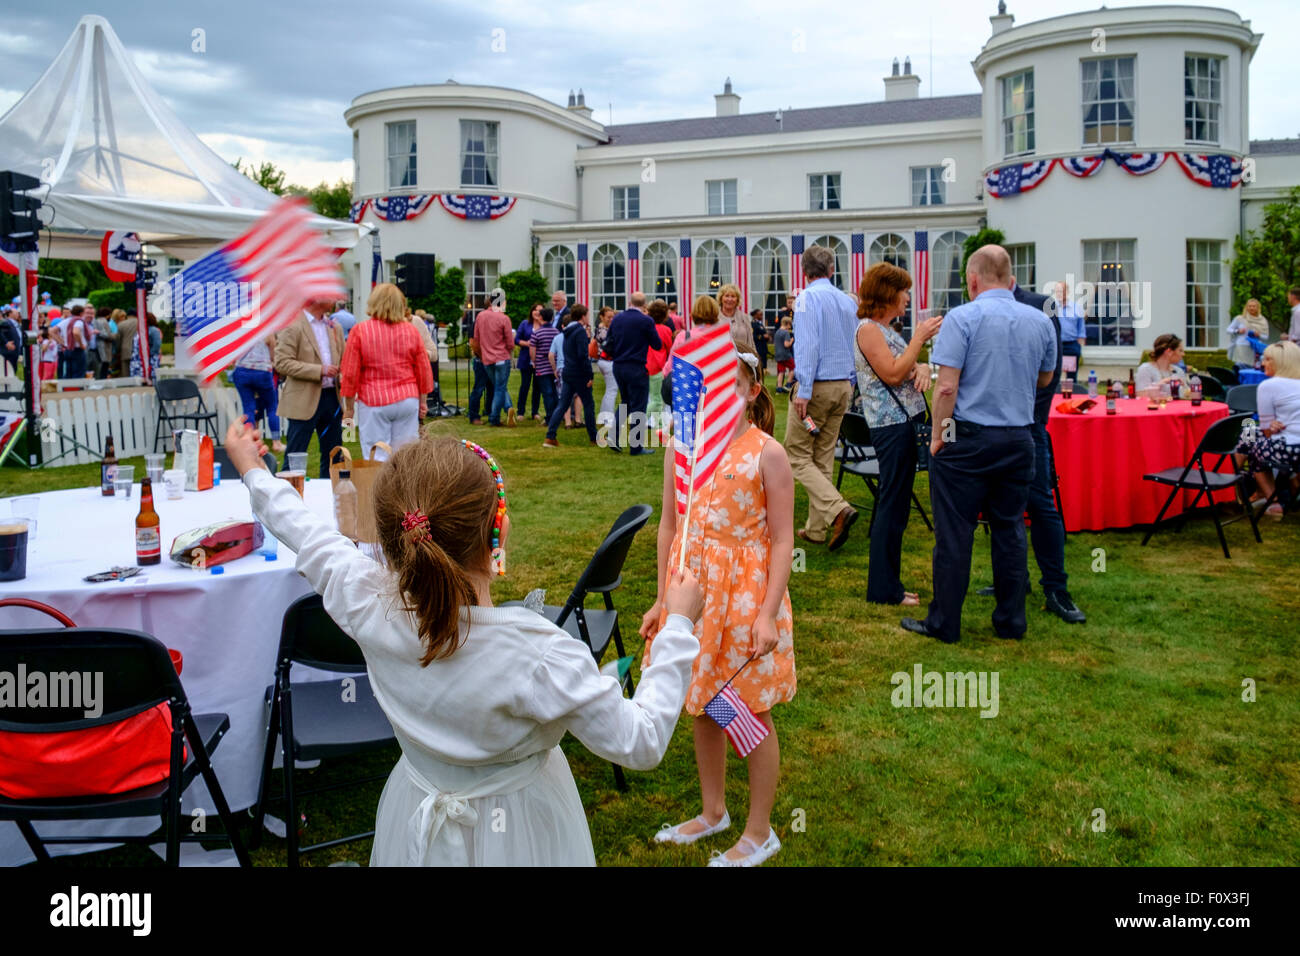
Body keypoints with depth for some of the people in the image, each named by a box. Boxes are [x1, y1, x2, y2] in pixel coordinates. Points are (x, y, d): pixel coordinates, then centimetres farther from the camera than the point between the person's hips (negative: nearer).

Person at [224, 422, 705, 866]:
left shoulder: (371, 608, -22)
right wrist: (678, 626, -17)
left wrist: (253, 470, 16)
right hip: (519, 832, -4)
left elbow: (309, 538, -3)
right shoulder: (541, 656, -35)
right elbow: (641, 744, -24)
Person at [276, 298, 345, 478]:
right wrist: (319, 370, -20)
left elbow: (343, 361, 19)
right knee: (294, 458, -2)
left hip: (332, 396, 7)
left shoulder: (334, 328, 13)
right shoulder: (292, 326, -7)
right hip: (304, 401, -6)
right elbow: (282, 363, -14)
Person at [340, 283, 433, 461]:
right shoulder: (410, 330, 3)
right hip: (407, 400, 3)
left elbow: (350, 374, -3)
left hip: (373, 402, -3)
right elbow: (424, 370, 7)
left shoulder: (359, 331, -5)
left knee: (376, 458, 0)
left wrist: (349, 408, 6)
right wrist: (422, 402, 18)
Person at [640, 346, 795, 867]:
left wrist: (768, 613, -17)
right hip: (691, 587, 5)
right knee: (702, 708, 17)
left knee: (751, 713, 7)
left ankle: (759, 832, 25)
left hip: (746, 592, -5)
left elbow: (782, 540, -11)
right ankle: (713, 812, 38)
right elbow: (669, 526, 8)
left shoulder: (767, 453, -11)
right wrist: (661, 600, 10)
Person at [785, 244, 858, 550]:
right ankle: (816, 529, 16)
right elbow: (856, 347, 15)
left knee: (798, 455, -1)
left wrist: (803, 391, -21)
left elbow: (808, 345, -19)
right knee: (823, 458, 12)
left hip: (817, 385, -7)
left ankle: (838, 509, -18)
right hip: (843, 386, 7)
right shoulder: (848, 301, 11)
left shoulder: (808, 297, -10)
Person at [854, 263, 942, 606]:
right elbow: (892, 373, -19)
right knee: (892, 505, -5)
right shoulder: (868, 329, -11)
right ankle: (883, 588, 2)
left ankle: (887, 583, 20)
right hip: (891, 426, -10)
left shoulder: (884, 329, 17)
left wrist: (923, 367, -2)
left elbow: (907, 366, 20)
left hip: (903, 422, 10)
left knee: (896, 506, 12)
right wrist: (920, 337, -15)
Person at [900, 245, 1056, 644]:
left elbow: (947, 387, -15)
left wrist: (937, 435, -5)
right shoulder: (1040, 322, 6)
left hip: (967, 439, -5)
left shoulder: (963, 318, -10)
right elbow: (1045, 379, 21)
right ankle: (1010, 620, 20)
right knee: (1009, 530, 13)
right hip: (1018, 441, 5)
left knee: (954, 533, 2)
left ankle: (944, 623, 9)